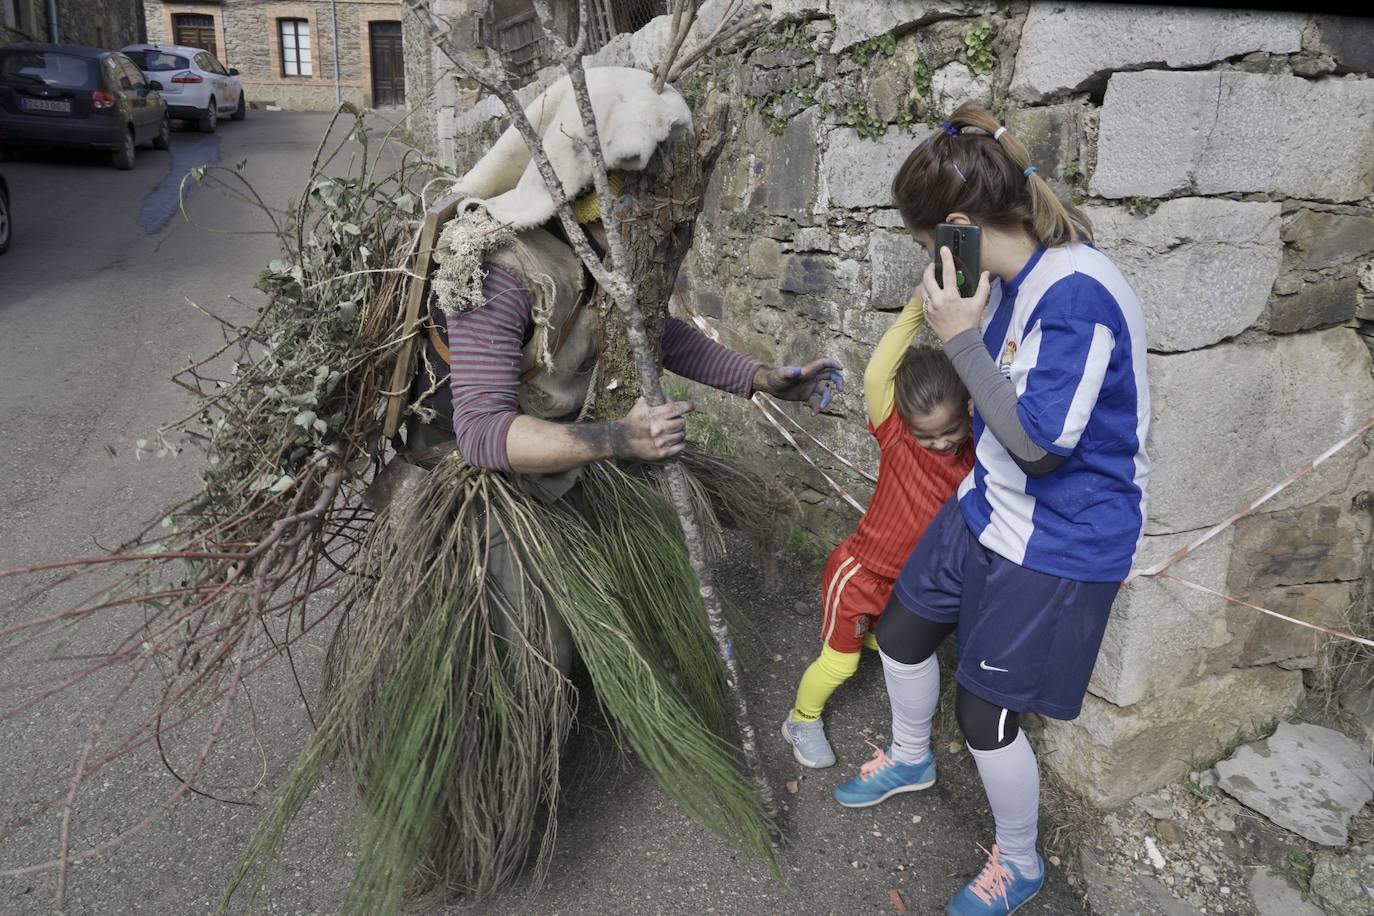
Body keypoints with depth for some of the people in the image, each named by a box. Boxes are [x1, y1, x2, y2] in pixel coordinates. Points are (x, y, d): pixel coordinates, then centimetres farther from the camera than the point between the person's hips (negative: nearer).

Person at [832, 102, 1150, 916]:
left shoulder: (1079, 294, -29)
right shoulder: (1013, 273, -2)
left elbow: (1038, 443, -28)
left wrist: (962, 339, -27)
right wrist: (962, 325, -1)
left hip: (1060, 543, -8)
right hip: (990, 507, 9)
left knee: (985, 711, 3)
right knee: (903, 631, 20)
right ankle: (912, 759, 52)